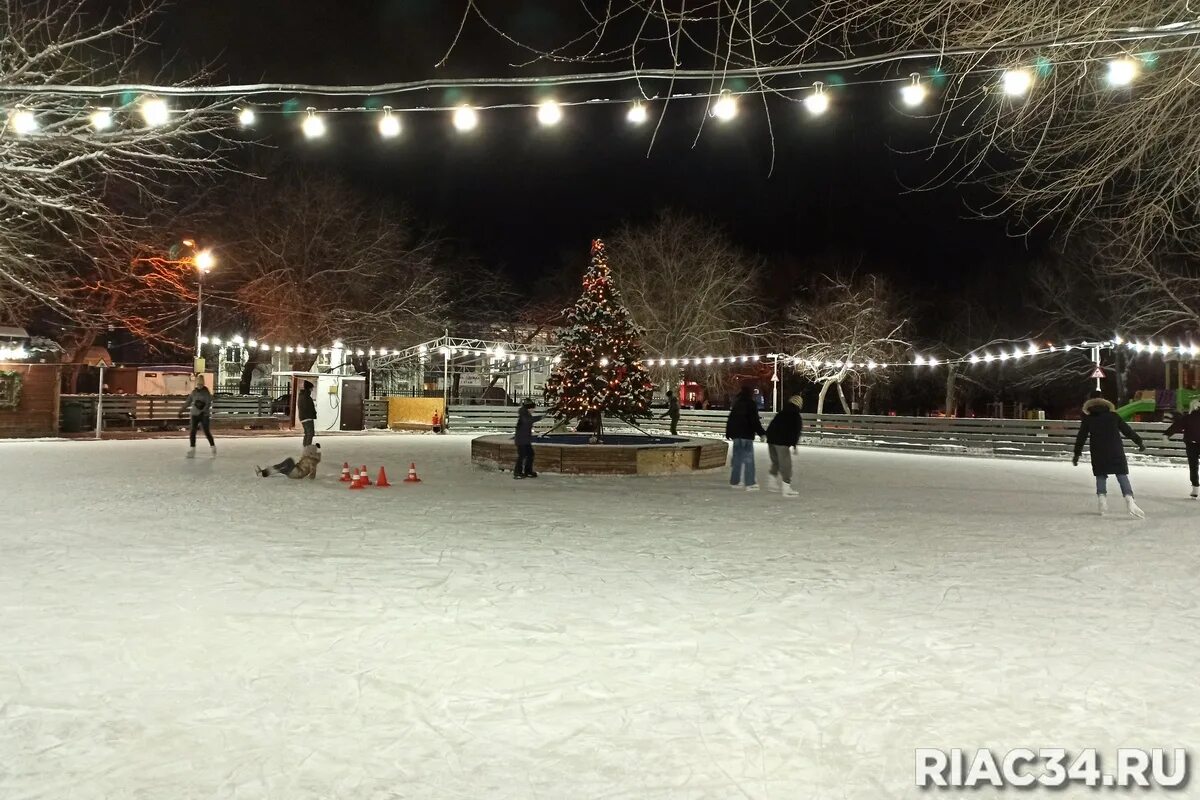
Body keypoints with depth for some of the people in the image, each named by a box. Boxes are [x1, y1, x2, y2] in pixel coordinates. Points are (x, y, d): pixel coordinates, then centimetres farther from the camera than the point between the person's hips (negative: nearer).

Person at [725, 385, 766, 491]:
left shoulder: (736, 404, 12)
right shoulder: (751, 404, -9)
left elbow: (730, 419, 17)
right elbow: (755, 421, -14)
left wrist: (728, 433, 25)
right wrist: (762, 432, -10)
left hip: (736, 434, 7)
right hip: (746, 434, -7)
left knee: (737, 457, 14)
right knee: (748, 458, -4)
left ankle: (734, 481, 19)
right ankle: (750, 484, -5)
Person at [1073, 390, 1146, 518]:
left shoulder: (1087, 417, 6)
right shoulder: (1112, 415, 9)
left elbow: (1081, 437, 4)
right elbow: (1127, 430, 11)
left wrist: (1077, 454, 7)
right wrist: (1139, 442, 21)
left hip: (1098, 452, 0)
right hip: (1116, 450, 0)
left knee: (1100, 475, 14)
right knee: (1122, 475, -3)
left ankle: (1101, 496, 0)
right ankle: (1129, 498, -20)